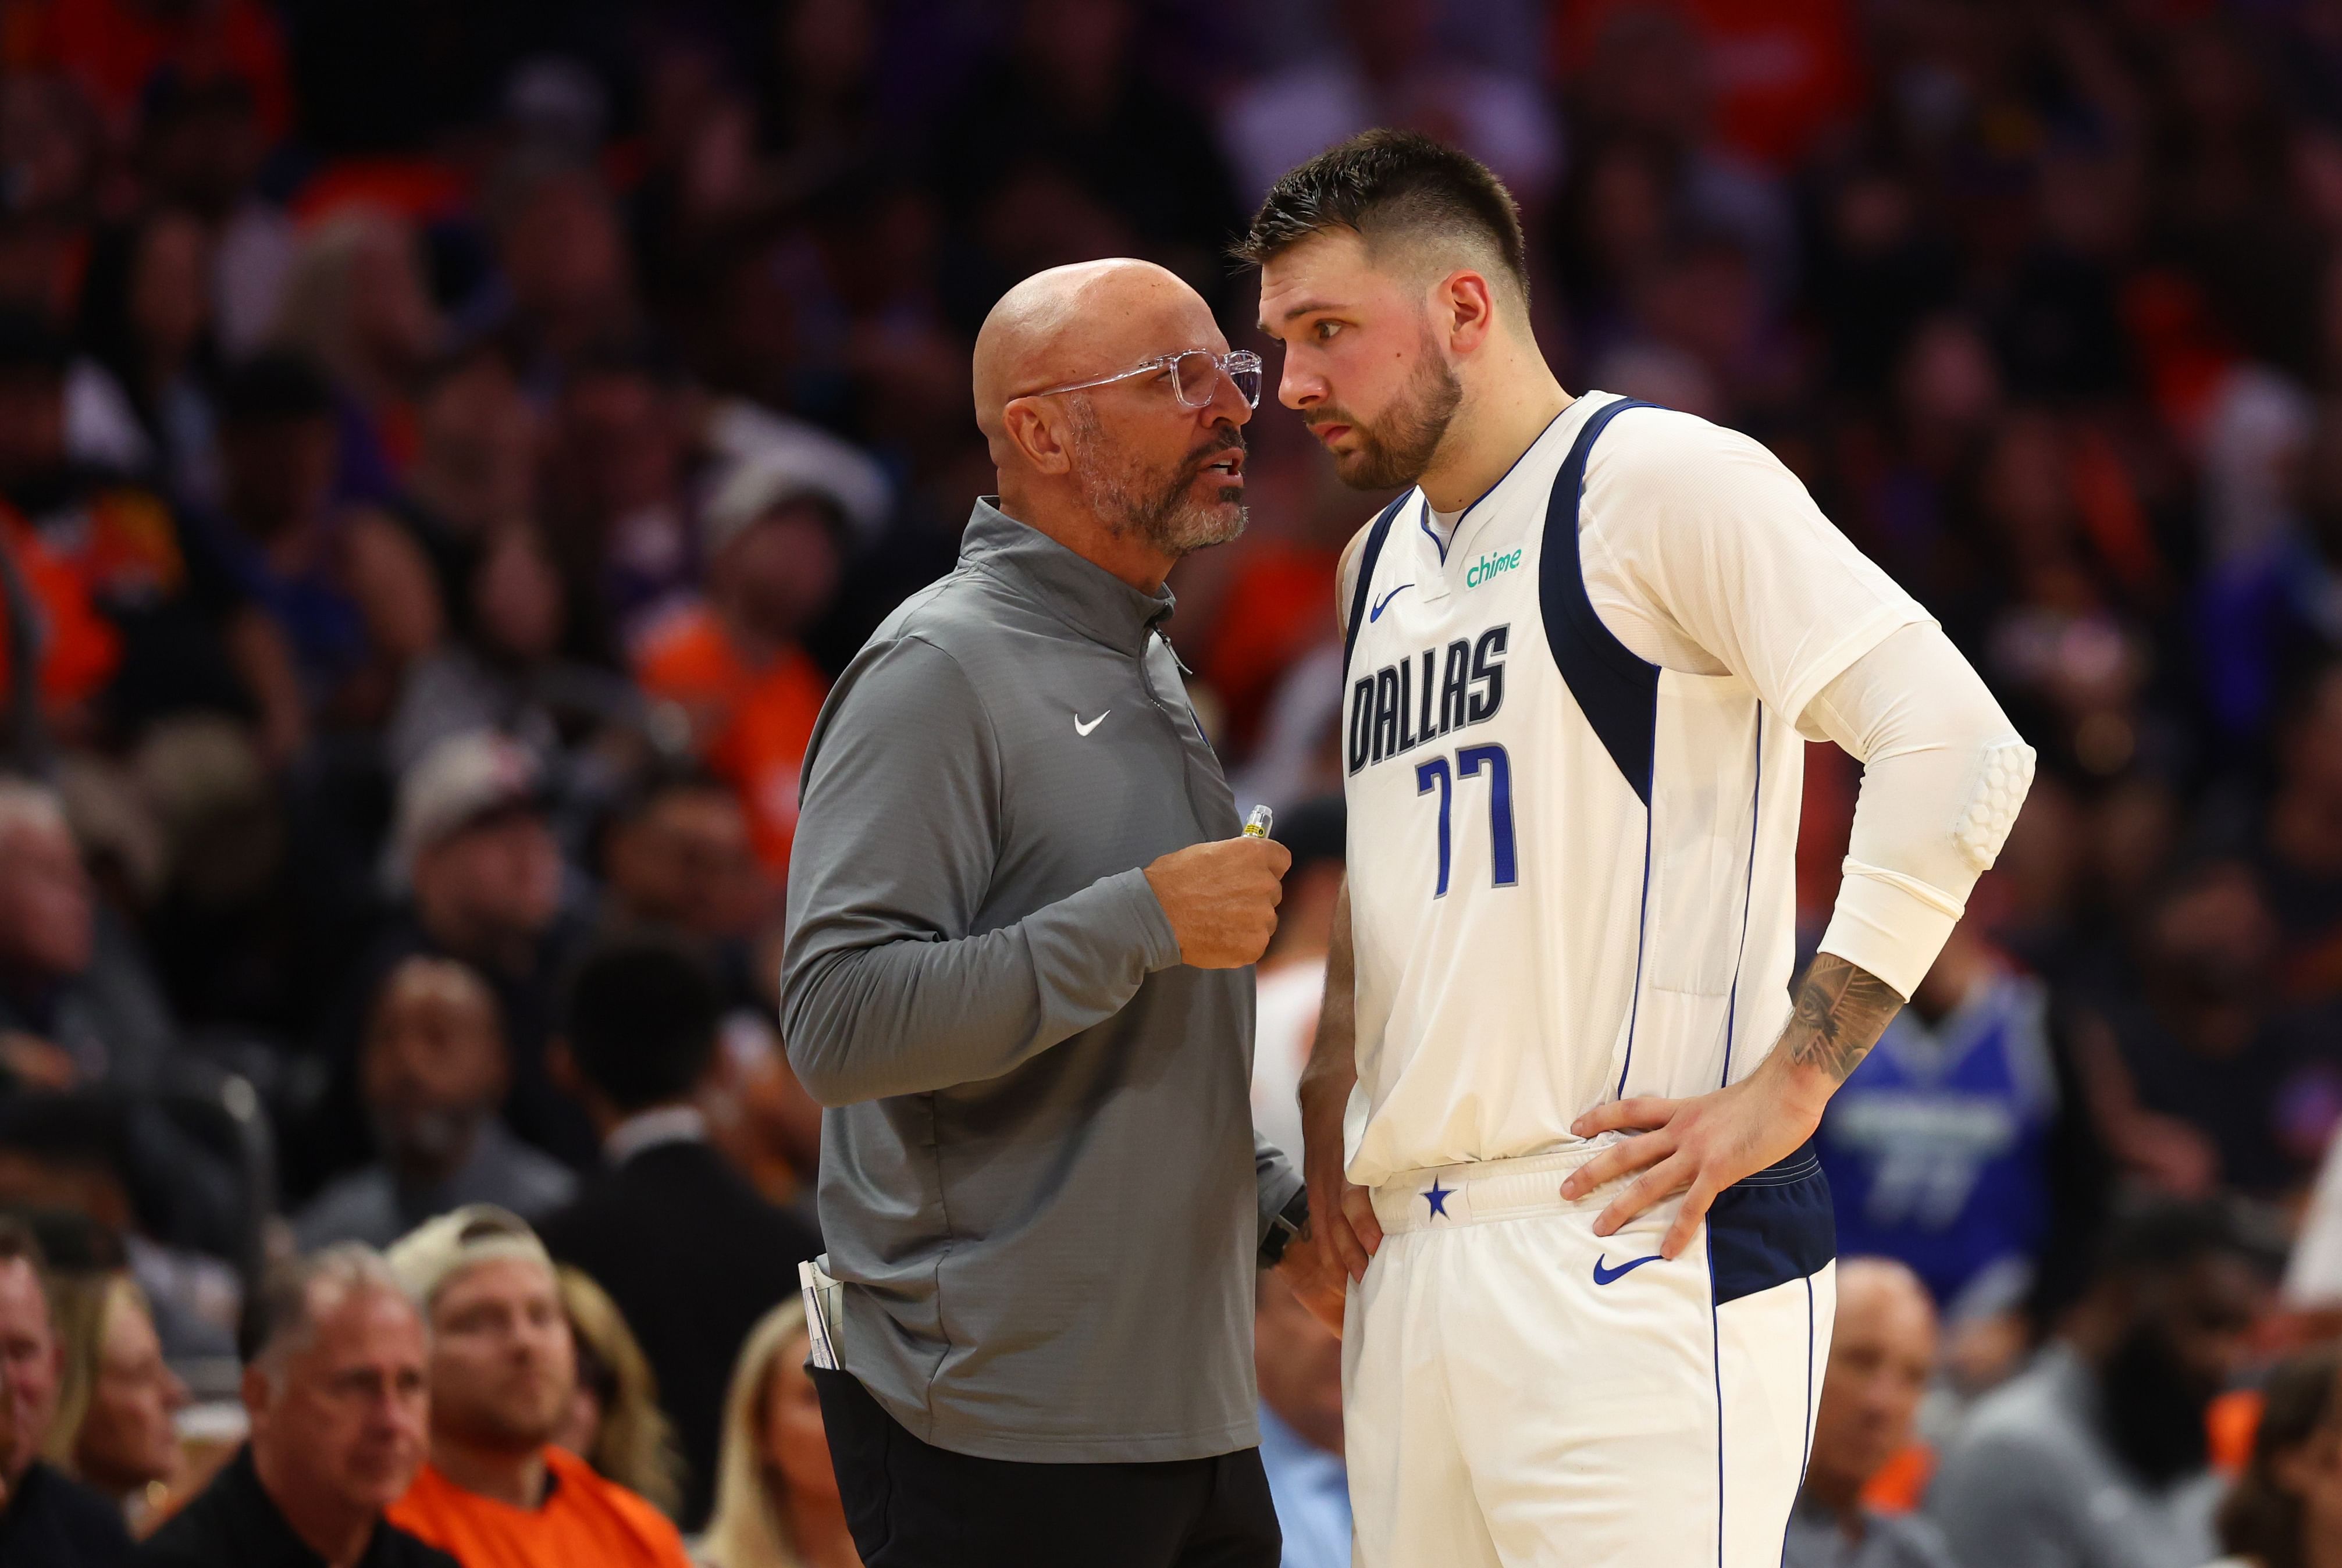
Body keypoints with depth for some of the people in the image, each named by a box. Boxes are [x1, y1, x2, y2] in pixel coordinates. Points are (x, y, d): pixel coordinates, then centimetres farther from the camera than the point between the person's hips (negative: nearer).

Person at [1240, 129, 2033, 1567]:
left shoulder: (1653, 480, -6)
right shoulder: (1378, 561, 21)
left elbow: (1960, 747, -14)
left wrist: (1786, 1089, -15)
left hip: (1631, 1248, -8)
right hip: (1411, 1259, 8)